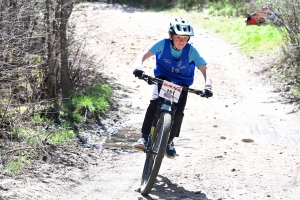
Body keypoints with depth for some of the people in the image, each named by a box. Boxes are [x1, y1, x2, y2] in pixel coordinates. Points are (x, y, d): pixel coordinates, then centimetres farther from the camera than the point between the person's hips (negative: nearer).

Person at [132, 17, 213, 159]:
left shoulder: (191, 50, -21)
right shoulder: (163, 44, -20)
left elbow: (204, 70, -23)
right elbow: (144, 56, -18)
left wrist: (208, 86, -40)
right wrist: (138, 67, -38)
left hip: (182, 84, 0)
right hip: (163, 78, 0)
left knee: (178, 112, -15)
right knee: (155, 102, -27)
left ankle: (169, 141, 9)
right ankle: (144, 137, -22)